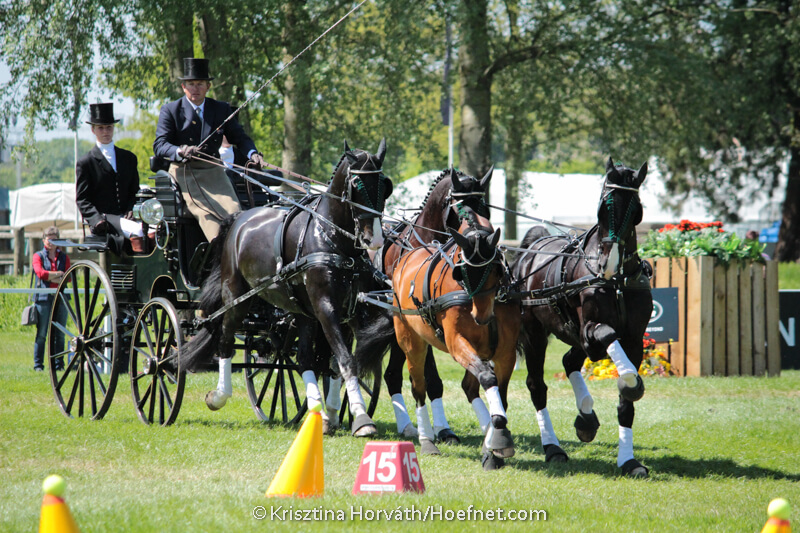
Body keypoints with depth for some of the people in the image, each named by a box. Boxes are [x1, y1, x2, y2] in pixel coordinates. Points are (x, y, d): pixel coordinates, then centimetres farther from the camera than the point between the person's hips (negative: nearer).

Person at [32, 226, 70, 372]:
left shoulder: (64, 257, 15)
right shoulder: (38, 256, 8)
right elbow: (40, 272, -9)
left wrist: (50, 277, -9)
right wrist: (58, 274, -7)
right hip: (43, 298, -2)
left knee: (60, 334, 2)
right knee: (41, 333, -4)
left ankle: (59, 364, 7)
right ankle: (38, 364, 0)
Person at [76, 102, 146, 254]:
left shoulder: (129, 158, 21)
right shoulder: (85, 163, 8)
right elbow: (82, 200, 2)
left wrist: (131, 210, 0)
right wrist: (97, 219, -16)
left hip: (124, 217, 4)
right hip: (104, 222, -4)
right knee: (136, 230, -34)